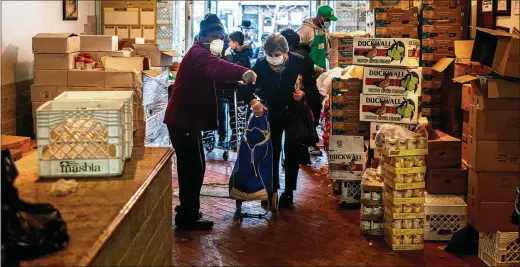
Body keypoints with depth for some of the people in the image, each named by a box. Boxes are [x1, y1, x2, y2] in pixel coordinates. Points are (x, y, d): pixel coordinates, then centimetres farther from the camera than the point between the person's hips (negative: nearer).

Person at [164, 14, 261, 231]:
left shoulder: (201, 54, 20)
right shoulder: (198, 53, -16)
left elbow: (215, 76, 25)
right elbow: (215, 66, -38)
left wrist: (236, 80, 5)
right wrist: (242, 72, -56)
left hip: (186, 119, 11)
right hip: (183, 120, -11)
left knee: (190, 166, 19)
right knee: (194, 167, -9)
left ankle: (187, 209, 32)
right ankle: (187, 218, -2)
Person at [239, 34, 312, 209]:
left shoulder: (299, 62, -18)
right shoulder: (261, 65, -18)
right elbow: (245, 89, -20)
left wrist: (303, 93, -28)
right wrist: (253, 101, -40)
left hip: (295, 113, 0)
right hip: (272, 114, 0)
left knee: (292, 154, 6)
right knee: (272, 153, 3)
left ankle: (288, 192, 18)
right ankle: (271, 191, 17)